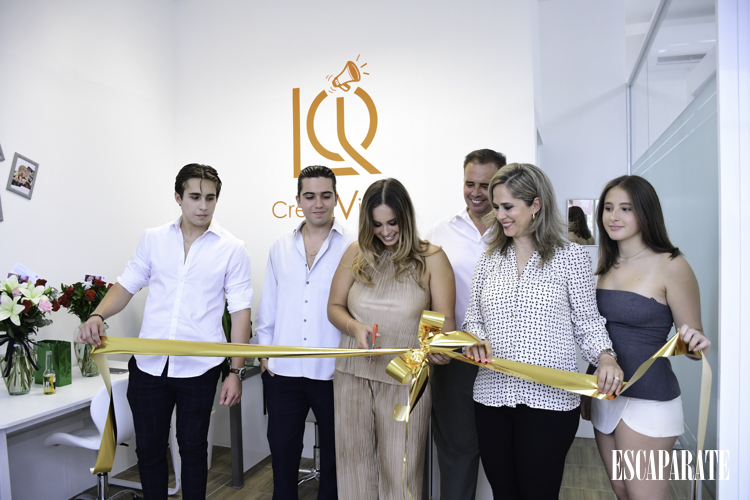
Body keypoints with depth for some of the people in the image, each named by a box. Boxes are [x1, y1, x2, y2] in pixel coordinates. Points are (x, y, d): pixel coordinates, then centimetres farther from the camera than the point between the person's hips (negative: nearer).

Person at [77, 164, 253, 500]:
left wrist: (235, 372, -8)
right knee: (148, 448, 14)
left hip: (198, 368, -2)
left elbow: (240, 311, -5)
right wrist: (97, 315, -11)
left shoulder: (232, 249, -4)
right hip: (148, 363, 3)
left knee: (193, 447, 12)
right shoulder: (153, 239, 6)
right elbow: (127, 284, 10)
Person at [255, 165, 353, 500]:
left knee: (333, 453, 15)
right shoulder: (281, 247, 6)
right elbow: (268, 304, 11)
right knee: (282, 449, 16)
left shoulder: (351, 248, -6)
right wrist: (265, 350, 8)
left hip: (333, 371, -2)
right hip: (283, 371, 3)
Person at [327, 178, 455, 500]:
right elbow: (334, 307, 11)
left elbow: (445, 320, -5)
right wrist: (355, 327, -10)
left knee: (400, 468, 6)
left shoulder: (431, 258, -2)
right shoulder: (356, 254, 5)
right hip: (353, 373, 3)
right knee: (354, 460, 14)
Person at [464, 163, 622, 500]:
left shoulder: (570, 257, -1)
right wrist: (475, 341, -8)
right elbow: (473, 319, 13)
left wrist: (605, 357, -16)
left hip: (549, 399, -3)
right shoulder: (489, 260, 9)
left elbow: (587, 322, 2)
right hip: (492, 394, 4)